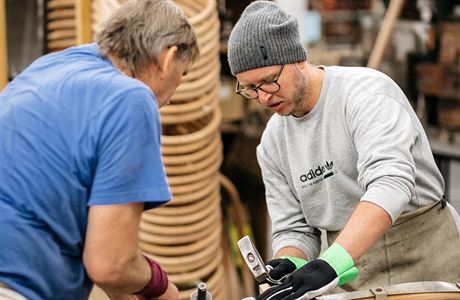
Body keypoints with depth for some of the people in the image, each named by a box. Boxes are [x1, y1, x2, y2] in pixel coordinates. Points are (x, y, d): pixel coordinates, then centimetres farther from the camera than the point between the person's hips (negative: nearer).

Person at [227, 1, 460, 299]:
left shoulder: (367, 91, -16)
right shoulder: (273, 143, 3)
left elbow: (390, 182, -30)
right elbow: (293, 229, 7)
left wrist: (330, 264, -41)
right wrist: (290, 266, -17)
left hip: (426, 261, -5)